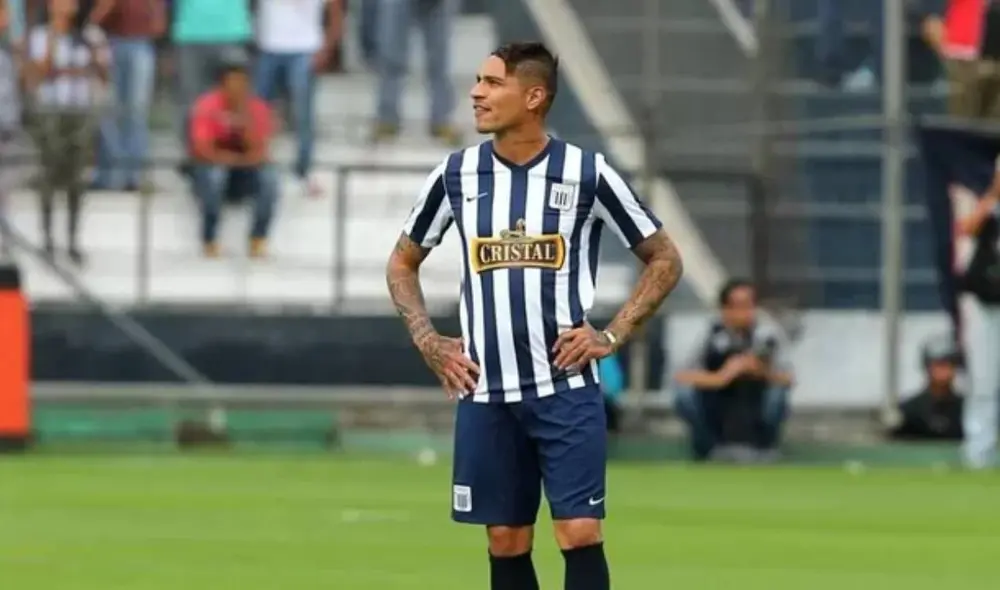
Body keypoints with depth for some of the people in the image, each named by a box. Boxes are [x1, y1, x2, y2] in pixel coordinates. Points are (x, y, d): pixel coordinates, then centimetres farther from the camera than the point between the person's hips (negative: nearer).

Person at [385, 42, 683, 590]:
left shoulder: (587, 173, -4)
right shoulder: (456, 174, 3)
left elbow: (664, 260, 5)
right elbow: (402, 263, 18)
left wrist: (613, 335, -4)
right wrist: (427, 341, 4)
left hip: (566, 387, -3)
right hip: (485, 392, 3)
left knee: (579, 533, -10)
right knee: (506, 541, 6)